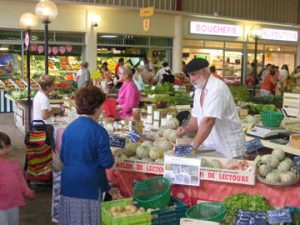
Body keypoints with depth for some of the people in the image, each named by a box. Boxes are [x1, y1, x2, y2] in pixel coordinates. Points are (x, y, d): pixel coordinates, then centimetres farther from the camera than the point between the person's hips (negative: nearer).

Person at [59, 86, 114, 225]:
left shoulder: (69, 128, 4)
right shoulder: (98, 131, -15)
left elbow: (62, 157, 12)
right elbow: (107, 163, -13)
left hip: (68, 183, 6)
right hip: (89, 186, -6)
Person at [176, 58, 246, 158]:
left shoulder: (217, 88, -21)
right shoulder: (199, 89, 6)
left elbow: (208, 121, -30)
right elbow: (196, 117, 9)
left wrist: (193, 146, -32)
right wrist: (186, 130, -10)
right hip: (212, 147, 7)